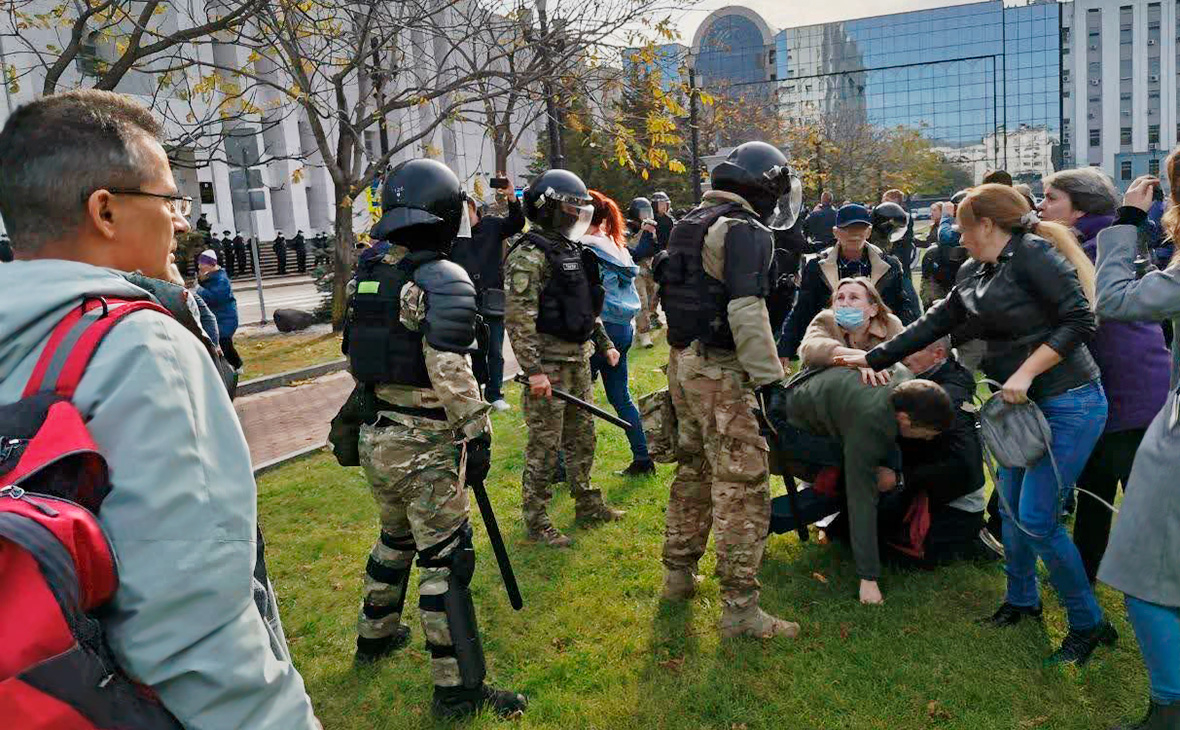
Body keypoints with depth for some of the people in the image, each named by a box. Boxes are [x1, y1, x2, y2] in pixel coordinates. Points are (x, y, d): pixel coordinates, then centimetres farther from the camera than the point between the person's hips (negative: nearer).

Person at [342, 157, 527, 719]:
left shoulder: (366, 273, 6)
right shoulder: (443, 281, -17)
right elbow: (451, 374, -22)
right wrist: (477, 436, -14)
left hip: (376, 436, 8)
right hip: (424, 446, -8)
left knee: (396, 536, 26)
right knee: (445, 559, 0)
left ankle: (375, 635, 44)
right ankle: (458, 690, 9)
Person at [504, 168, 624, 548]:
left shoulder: (573, 250, 14)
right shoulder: (530, 255, -16)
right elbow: (518, 319, -22)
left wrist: (604, 343, 21)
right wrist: (533, 370, -26)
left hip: (579, 360, 9)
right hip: (548, 364, -9)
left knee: (582, 437, 19)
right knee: (544, 446, -1)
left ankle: (587, 505, 34)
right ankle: (535, 521, 12)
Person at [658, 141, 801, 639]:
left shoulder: (689, 225, 14)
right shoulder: (745, 231, -13)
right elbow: (747, 312, -23)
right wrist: (770, 381, -21)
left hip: (682, 361, 9)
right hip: (720, 371, -9)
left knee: (693, 470, 20)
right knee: (742, 485, -4)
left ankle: (678, 576, 31)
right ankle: (739, 608, 1)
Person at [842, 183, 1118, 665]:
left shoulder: (1034, 254, -15)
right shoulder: (973, 274, 10)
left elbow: (1080, 321, -18)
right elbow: (933, 325, 15)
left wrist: (1025, 373, -22)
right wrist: (873, 358, 16)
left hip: (1069, 405, -8)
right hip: (1024, 405, 8)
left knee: (1036, 518, -7)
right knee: (1011, 507, 14)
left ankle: (1089, 625, 13)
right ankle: (1021, 600, 36)